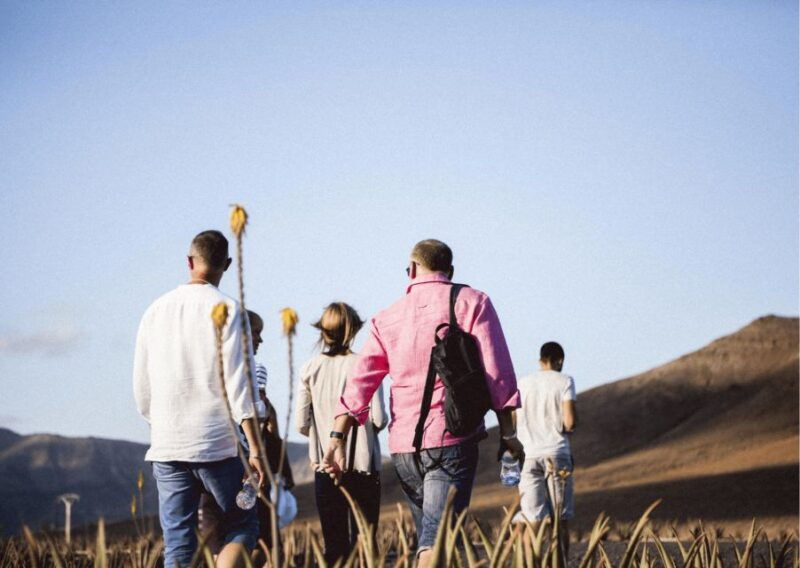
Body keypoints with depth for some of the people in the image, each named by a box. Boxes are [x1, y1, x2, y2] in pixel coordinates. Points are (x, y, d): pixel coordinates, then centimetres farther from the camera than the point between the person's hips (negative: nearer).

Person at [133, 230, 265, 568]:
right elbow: (239, 383, -10)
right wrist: (255, 450, -10)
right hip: (217, 444, -4)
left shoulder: (156, 311, 11)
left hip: (166, 448, 4)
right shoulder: (226, 310, -4)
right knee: (242, 526, 8)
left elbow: (141, 387, 15)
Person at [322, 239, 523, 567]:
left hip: (403, 446, 4)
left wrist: (338, 436, 2)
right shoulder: (472, 302, 3)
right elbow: (497, 371, -5)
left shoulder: (387, 318, 14)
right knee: (438, 538, -12)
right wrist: (508, 433, -1)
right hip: (453, 440, -4)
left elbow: (360, 381, 5)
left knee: (427, 533, 17)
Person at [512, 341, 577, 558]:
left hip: (529, 456, 2)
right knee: (561, 520, 7)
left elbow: (512, 423, 7)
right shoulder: (564, 381, 1)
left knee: (532, 521, -4)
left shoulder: (523, 383, 10)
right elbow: (570, 422, -8)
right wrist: (566, 428, 13)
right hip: (556, 454, -2)